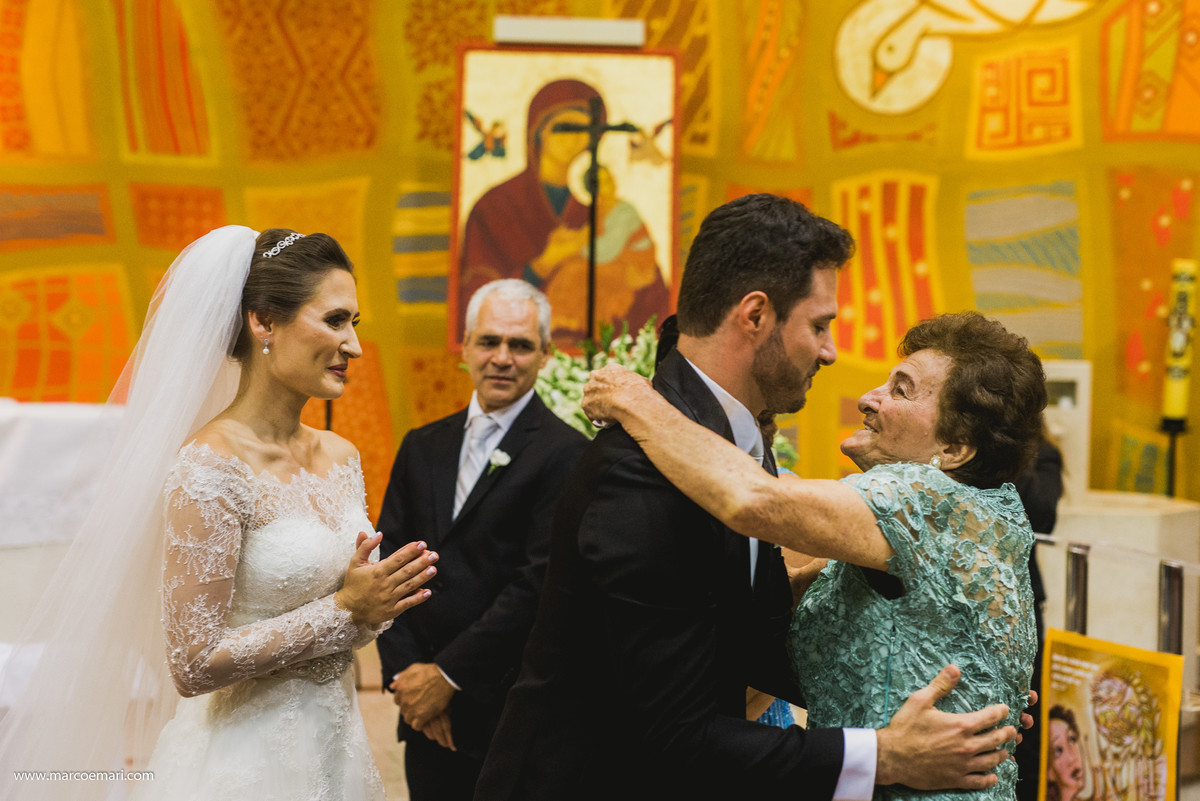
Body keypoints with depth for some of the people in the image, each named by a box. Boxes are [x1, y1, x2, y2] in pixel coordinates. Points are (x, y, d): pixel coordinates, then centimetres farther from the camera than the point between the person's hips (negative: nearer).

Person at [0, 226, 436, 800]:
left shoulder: (339, 456, 4)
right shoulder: (210, 469, -18)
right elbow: (194, 665, -19)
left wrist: (377, 599, -7)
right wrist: (343, 610, -18)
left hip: (333, 747, 7)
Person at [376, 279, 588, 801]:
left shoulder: (564, 454, -10)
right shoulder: (423, 447, 10)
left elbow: (540, 582, -16)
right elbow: (388, 561, 7)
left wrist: (448, 674, -13)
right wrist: (404, 672, -6)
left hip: (509, 713, -5)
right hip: (426, 711, 5)